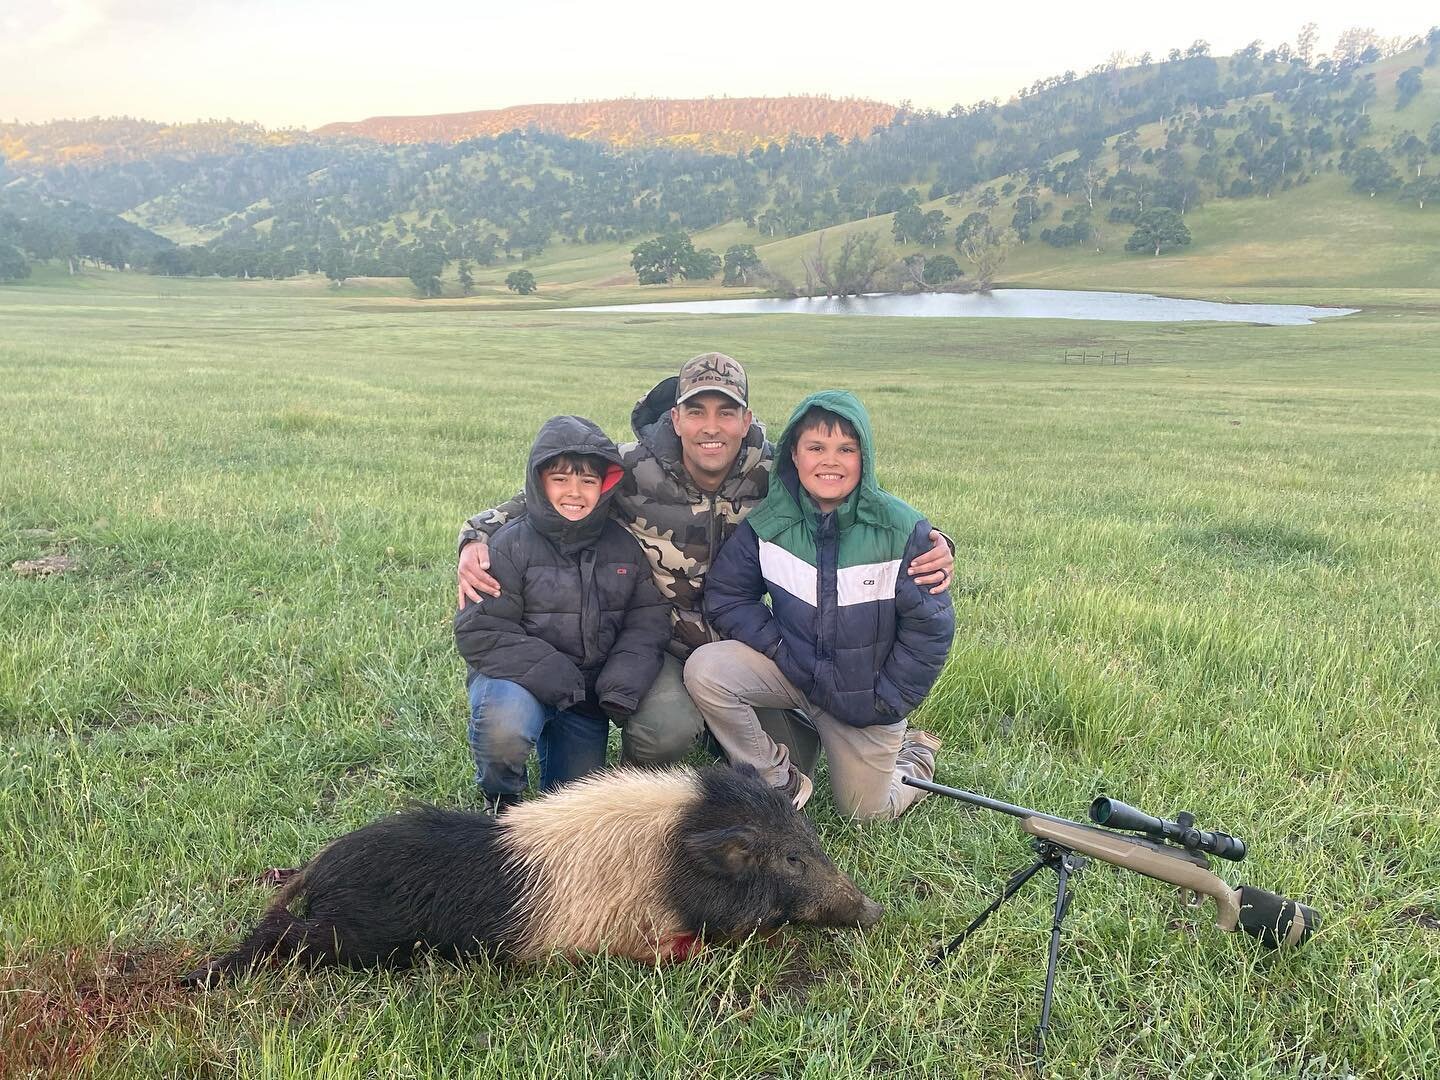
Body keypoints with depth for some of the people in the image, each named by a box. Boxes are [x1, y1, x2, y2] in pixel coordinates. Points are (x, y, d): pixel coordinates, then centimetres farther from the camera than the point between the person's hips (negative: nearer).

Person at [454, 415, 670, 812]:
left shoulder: (626, 547, -1)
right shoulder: (511, 545, -14)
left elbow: (648, 623, -1)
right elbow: (479, 633, -16)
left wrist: (622, 685, -19)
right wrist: (554, 677, -24)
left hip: (589, 690, 4)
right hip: (520, 679, -4)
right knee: (504, 730, -37)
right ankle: (500, 799, -3)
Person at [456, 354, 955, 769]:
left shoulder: (774, 475, -12)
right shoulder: (631, 471, -18)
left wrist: (931, 546, -20)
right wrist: (477, 537, -23)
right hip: (657, 646, -3)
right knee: (666, 730, -33)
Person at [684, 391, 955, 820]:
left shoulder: (902, 530, -19)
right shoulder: (768, 522, -12)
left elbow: (930, 626, -12)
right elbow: (726, 595, -4)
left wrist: (889, 703, -11)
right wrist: (779, 649, -16)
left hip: (866, 698, -1)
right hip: (792, 668, 2)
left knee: (865, 812, 6)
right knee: (704, 671, -25)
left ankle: (915, 753, 40)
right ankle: (781, 782, -3)